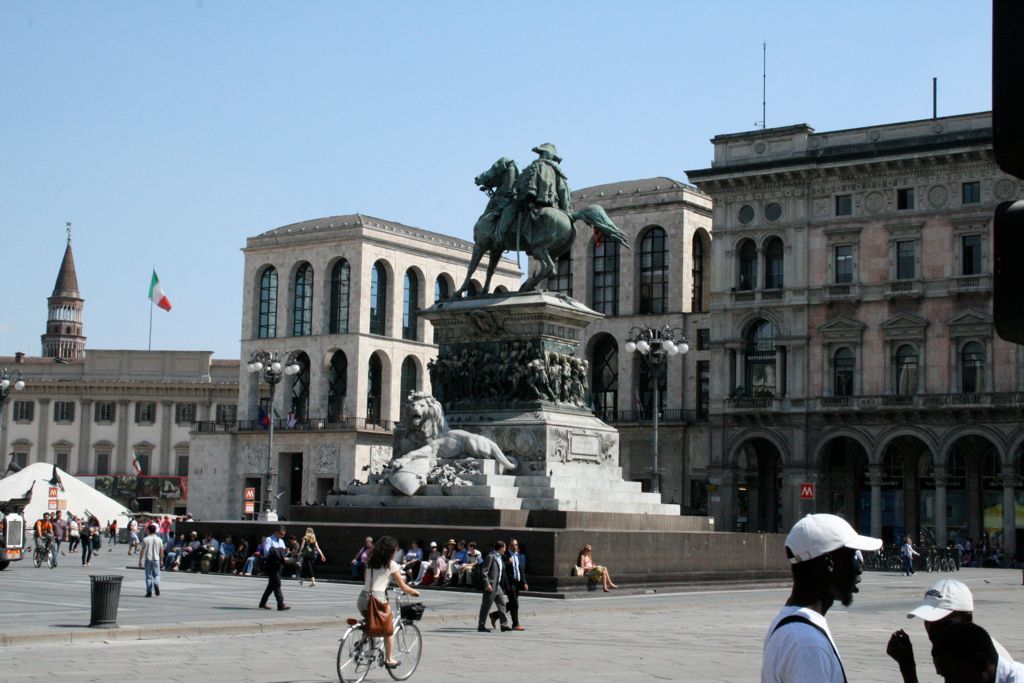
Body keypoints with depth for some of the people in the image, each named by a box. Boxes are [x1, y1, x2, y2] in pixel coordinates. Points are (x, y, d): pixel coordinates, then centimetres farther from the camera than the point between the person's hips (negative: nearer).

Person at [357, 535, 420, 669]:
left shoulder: (370, 562, 15)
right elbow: (404, 587, 3)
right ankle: (389, 659, 19)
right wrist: (414, 592, 22)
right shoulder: (391, 564, 0)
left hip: (362, 598, 5)